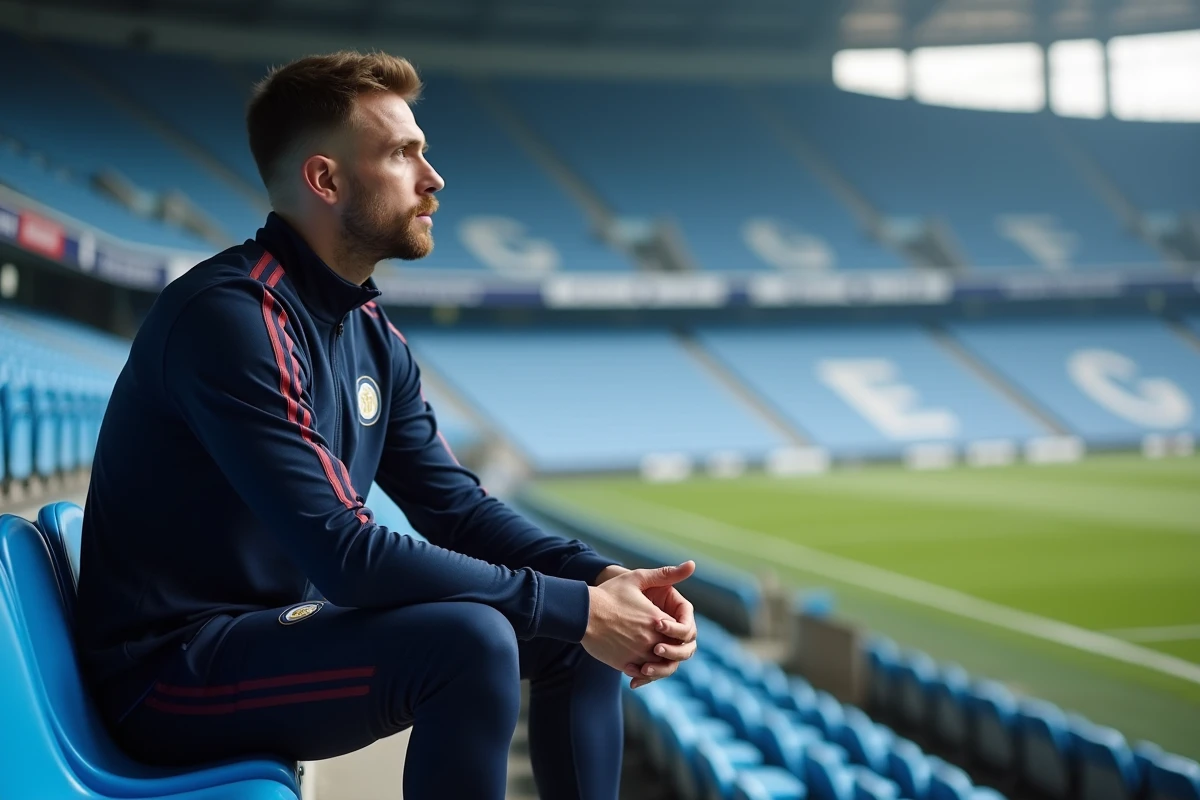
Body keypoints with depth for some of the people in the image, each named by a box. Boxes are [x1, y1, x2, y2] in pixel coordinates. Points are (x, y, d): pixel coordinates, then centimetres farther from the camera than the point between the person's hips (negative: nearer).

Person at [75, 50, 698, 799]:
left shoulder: (373, 334, 5)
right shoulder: (230, 316, -23)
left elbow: (459, 507, 4)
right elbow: (343, 553, -29)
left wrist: (601, 579, -13)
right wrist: (573, 608, -25)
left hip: (287, 623, 9)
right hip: (178, 668, -8)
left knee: (584, 626, 3)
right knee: (471, 639, -30)